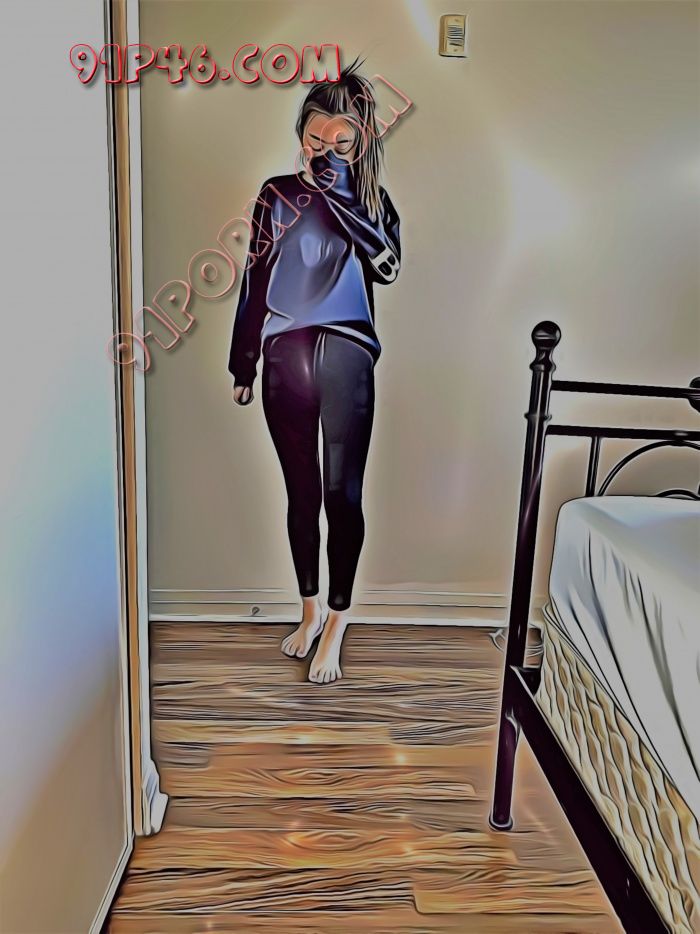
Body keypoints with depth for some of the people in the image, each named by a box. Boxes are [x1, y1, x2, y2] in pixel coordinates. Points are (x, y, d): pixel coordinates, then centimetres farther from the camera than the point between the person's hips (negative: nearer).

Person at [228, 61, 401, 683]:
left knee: (342, 494, -5)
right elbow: (256, 282, 10)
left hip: (345, 355, -1)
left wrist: (339, 193, -14)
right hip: (285, 356, 2)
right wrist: (244, 366, 10)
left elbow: (388, 265, -12)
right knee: (302, 493, 8)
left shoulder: (370, 200, 8)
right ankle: (311, 608, 26)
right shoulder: (278, 194, 10)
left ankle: (336, 624, 10)